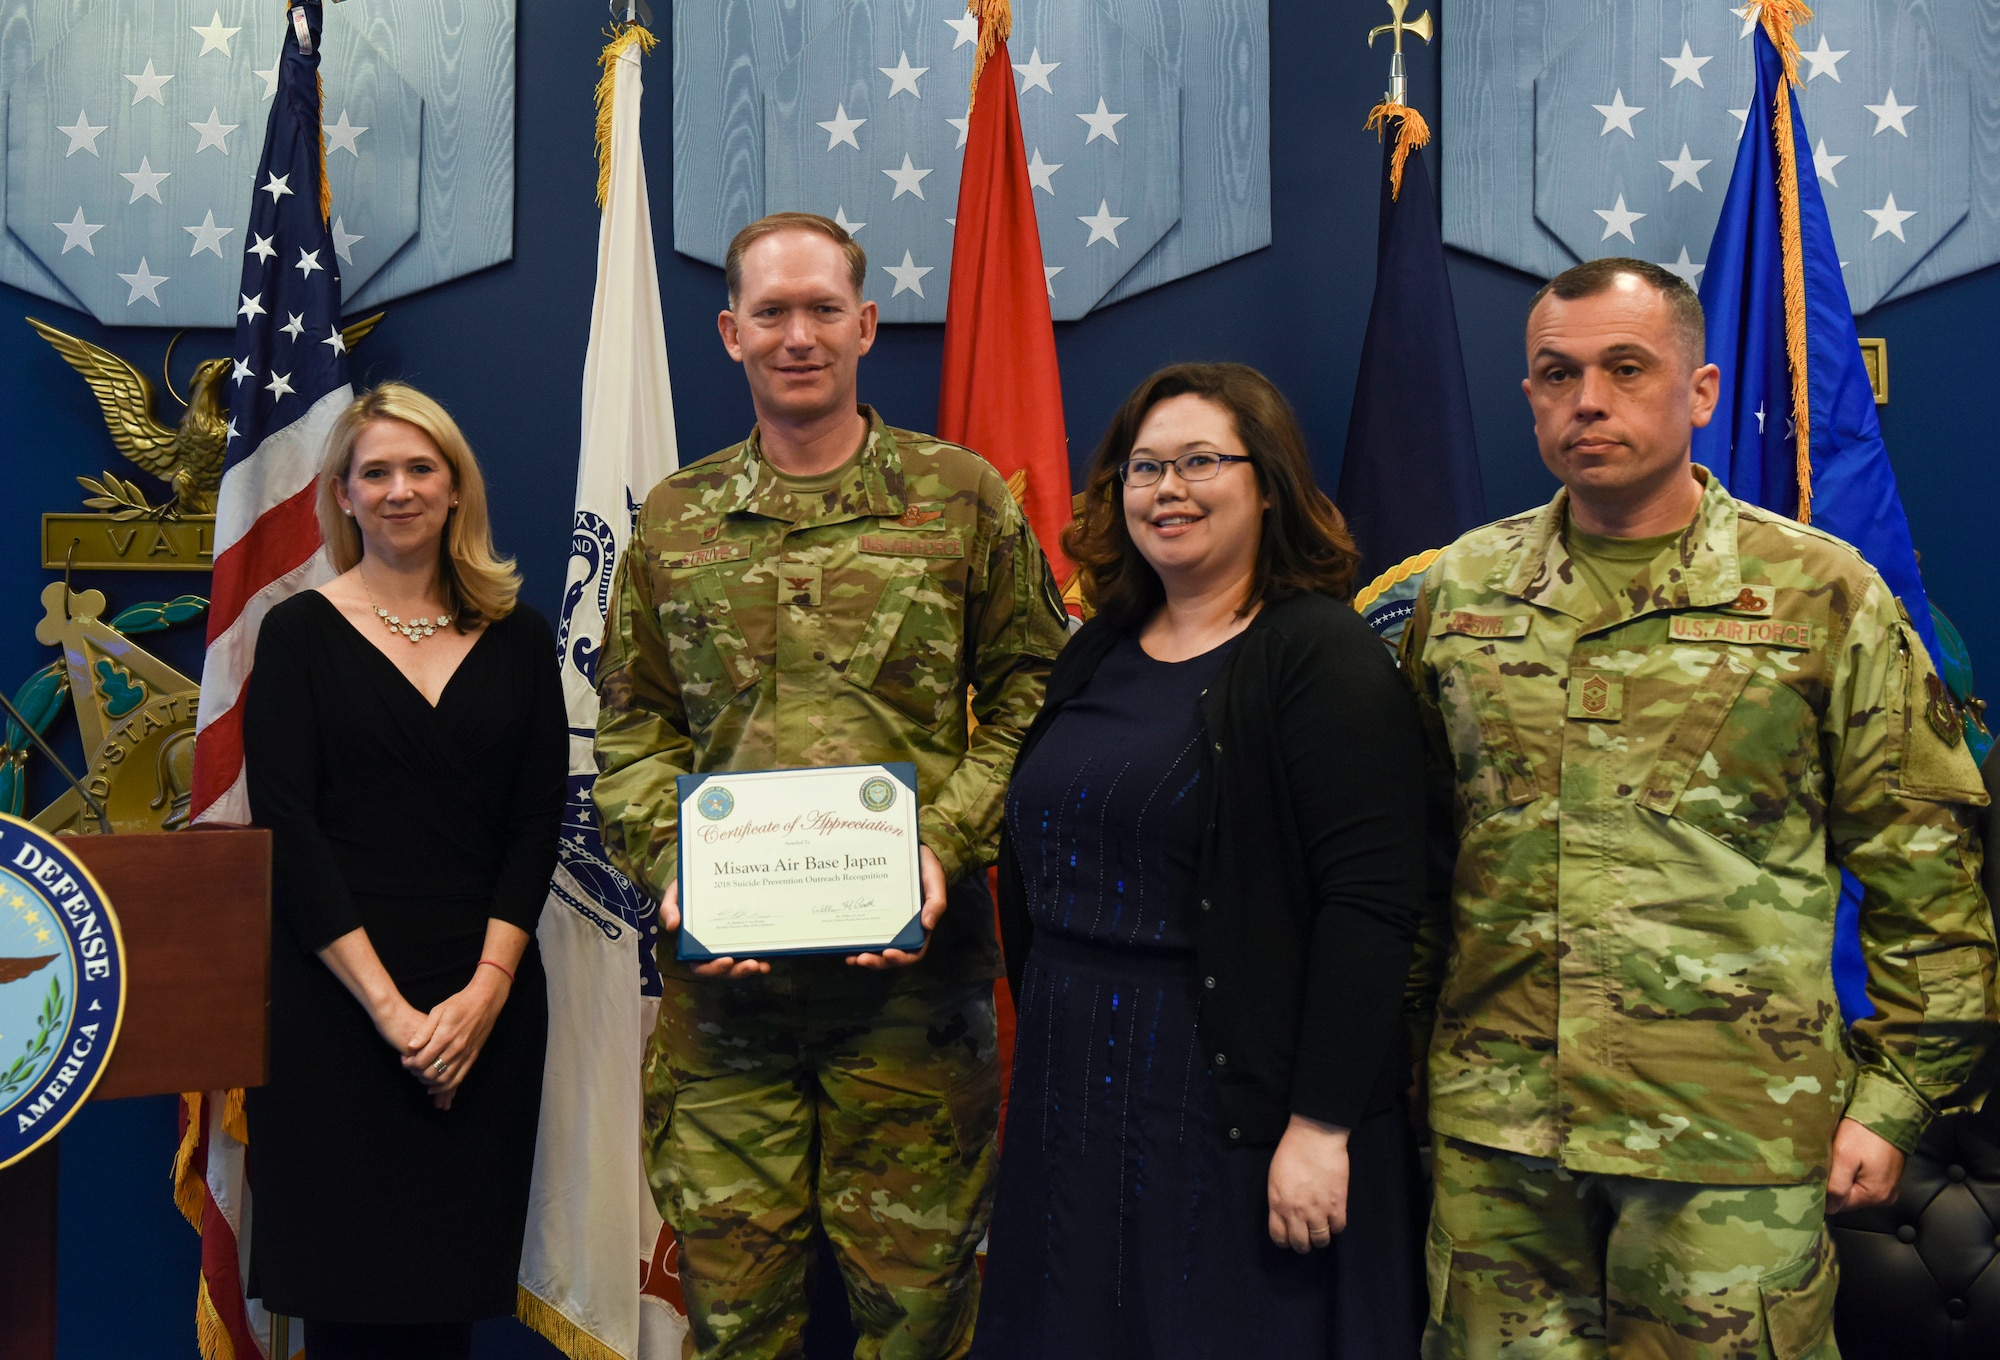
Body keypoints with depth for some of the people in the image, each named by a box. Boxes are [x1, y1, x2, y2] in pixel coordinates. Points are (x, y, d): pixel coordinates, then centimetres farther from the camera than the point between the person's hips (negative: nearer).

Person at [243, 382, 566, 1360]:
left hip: (486, 1001, 2)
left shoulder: (518, 639, 9)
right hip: (333, 995, -2)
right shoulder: (301, 632, 2)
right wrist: (387, 1004, -13)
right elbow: (285, 829, -6)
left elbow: (537, 825, 5)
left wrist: (487, 987, -9)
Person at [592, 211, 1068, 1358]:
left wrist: (947, 844, -11)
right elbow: (632, 726, 12)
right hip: (722, 962, 2)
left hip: (913, 957, -2)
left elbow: (1031, 697, 3)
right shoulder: (676, 519, 10)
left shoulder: (962, 496, 4)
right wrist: (668, 864, -5)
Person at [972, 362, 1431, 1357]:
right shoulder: (1096, 657, 11)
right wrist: (1037, 1034, 13)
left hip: (1239, 1099, -6)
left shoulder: (1323, 657, -11)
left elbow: (1369, 902, -18)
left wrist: (1321, 1125, -21)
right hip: (1074, 1085, 7)